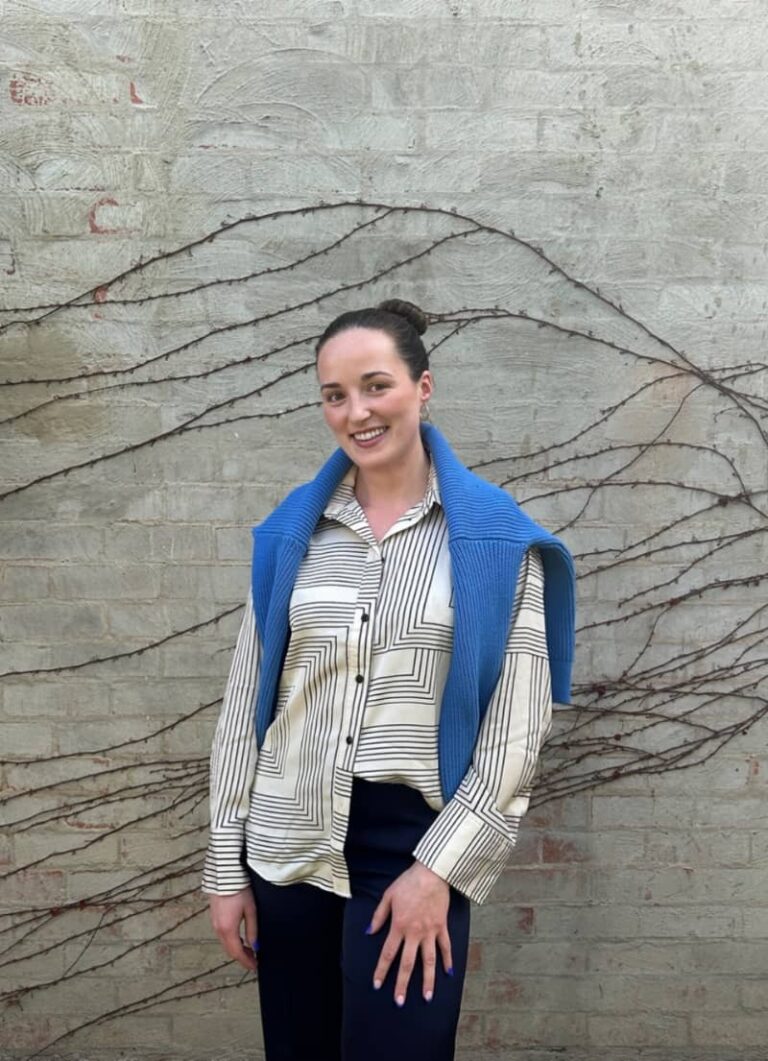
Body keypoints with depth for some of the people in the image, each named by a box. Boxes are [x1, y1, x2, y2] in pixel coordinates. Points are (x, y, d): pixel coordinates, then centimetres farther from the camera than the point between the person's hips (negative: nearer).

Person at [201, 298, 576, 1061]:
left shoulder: (495, 536, -6)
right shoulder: (291, 529, 2)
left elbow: (517, 725, -7)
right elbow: (244, 705, 5)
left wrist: (439, 867, -11)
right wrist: (226, 864, 4)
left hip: (416, 842, -3)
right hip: (289, 840, 3)